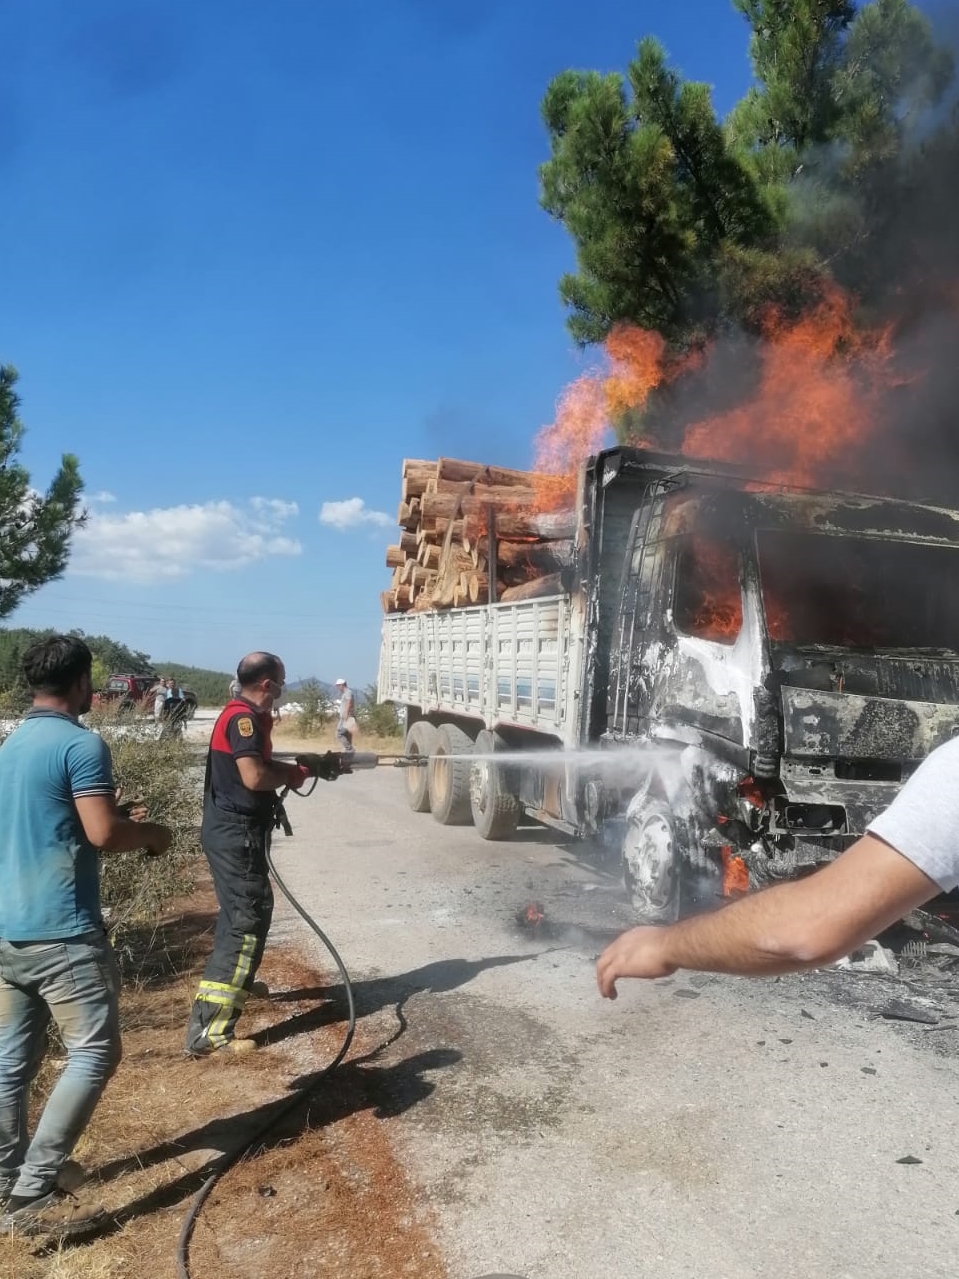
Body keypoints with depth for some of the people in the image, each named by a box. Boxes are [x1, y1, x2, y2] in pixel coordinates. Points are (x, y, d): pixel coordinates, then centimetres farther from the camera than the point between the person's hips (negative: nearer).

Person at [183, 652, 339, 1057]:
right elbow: (255, 776, -28)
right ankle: (208, 1031, -9)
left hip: (232, 831, 11)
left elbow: (263, 764, 19)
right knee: (247, 922, -10)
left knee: (239, 915, 28)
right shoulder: (243, 718, -19)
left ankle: (235, 985, 49)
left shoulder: (246, 716, 13)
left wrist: (309, 764, 12)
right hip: (236, 835, -11)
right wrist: (300, 773, -12)